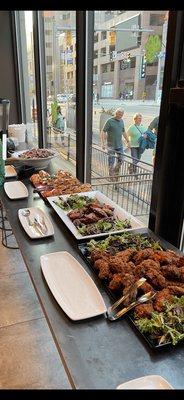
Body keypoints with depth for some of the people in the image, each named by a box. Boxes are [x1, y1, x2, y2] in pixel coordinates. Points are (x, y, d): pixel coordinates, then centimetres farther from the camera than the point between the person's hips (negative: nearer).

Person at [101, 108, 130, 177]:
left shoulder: (121, 121, 9)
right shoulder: (110, 121, -11)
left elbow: (123, 132, 20)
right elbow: (103, 131, -14)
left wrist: (127, 141, 20)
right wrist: (103, 143, -22)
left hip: (120, 145, 6)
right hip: (111, 145, -6)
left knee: (121, 160, 7)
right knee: (111, 161, 1)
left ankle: (116, 172, 29)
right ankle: (111, 176, 12)